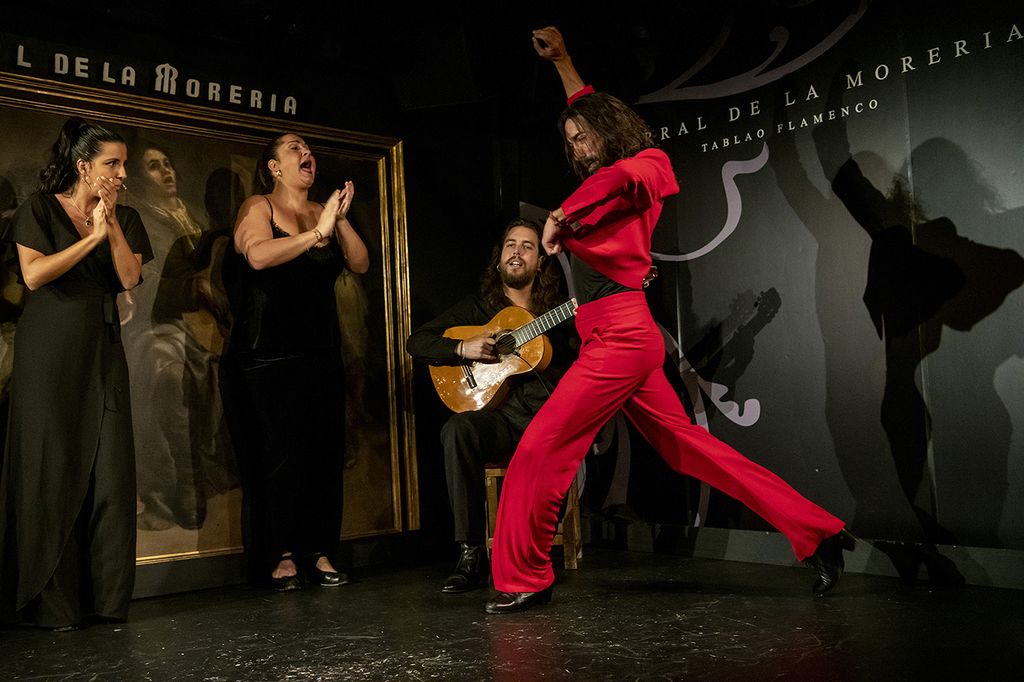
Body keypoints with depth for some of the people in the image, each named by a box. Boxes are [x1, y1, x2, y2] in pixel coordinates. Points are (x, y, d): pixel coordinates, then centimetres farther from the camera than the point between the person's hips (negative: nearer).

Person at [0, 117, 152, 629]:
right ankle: (49, 600, 6)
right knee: (50, 467, -2)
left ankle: (106, 595, 6)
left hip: (102, 351, 4)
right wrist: (91, 237, -11)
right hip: (49, 348, -4)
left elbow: (130, 277, 0)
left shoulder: (125, 219, 13)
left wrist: (111, 224, -7)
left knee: (110, 468, -2)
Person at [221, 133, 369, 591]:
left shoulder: (324, 212, 14)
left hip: (321, 354, 4)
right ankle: (281, 557, 4)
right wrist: (317, 232, -20)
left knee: (326, 453, 2)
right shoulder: (258, 208, 2)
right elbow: (258, 256, -19)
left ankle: (319, 553, 11)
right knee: (280, 455, -6)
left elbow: (360, 264, 4)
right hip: (269, 356, -4)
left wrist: (340, 220, -9)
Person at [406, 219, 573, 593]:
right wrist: (463, 348, -7)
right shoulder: (476, 308, 15)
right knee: (457, 429, -33)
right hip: (498, 417, 1)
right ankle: (471, 554, -27)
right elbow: (416, 343, 9)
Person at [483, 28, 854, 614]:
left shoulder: (641, 170, -2)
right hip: (625, 337, 10)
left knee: (540, 449, -8)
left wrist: (560, 217, -20)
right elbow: (589, 110, 37)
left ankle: (523, 580, 4)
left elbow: (615, 174, -29)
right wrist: (561, 61, 40)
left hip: (619, 335, -10)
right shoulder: (626, 183, 22)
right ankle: (818, 534, 12)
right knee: (690, 447, 9)